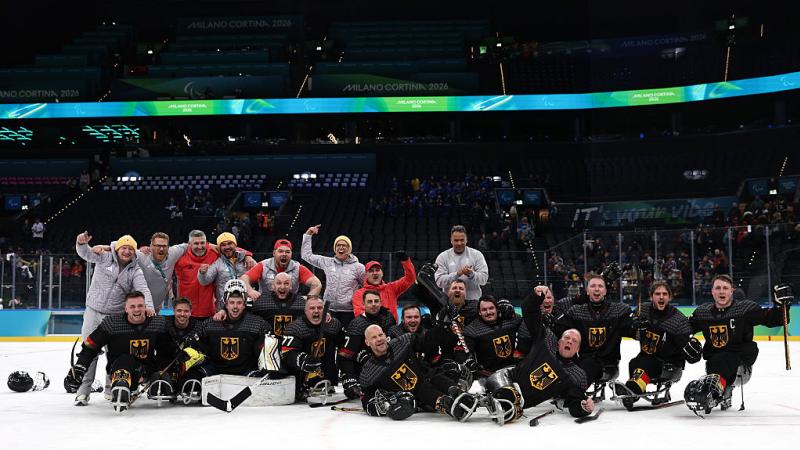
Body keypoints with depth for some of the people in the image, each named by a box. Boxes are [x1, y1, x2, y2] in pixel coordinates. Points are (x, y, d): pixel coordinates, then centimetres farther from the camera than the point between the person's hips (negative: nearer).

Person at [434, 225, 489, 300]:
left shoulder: (477, 255, 7)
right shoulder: (442, 257, 5)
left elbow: (484, 278, 0)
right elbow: (439, 281, -5)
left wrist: (471, 274, -19)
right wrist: (457, 274, -17)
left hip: (473, 300, 1)